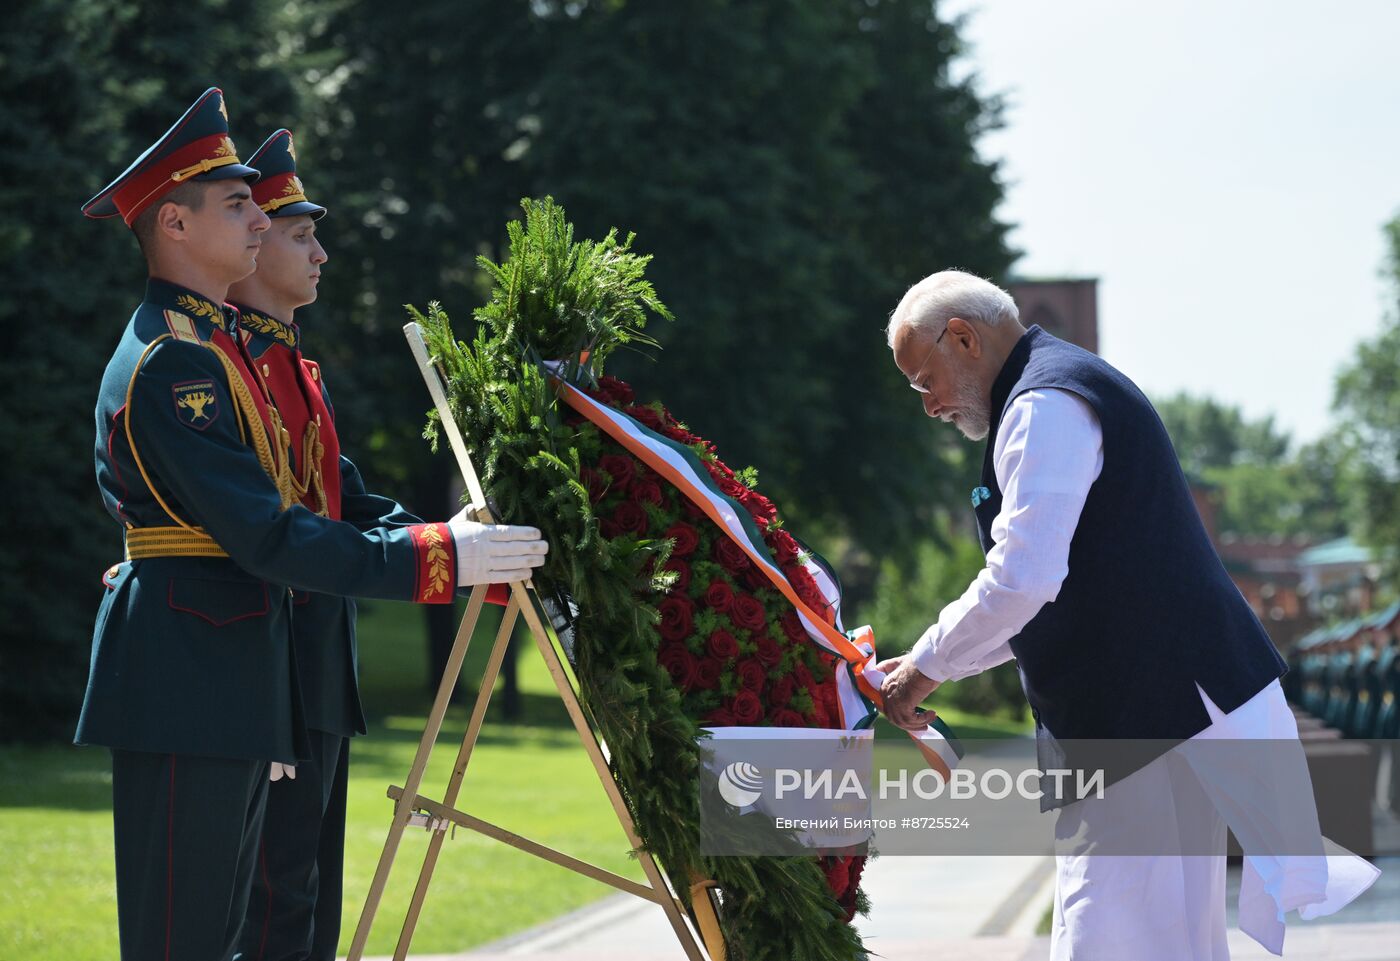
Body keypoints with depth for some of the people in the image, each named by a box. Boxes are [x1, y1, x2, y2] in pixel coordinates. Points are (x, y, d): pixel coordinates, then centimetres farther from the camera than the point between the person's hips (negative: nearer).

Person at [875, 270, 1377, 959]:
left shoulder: (1045, 408, -12)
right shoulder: (1071, 388, 22)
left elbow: (1023, 579, -22)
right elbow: (1049, 590, 28)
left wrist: (925, 669, -8)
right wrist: (929, 665, 21)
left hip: (1151, 724, -11)